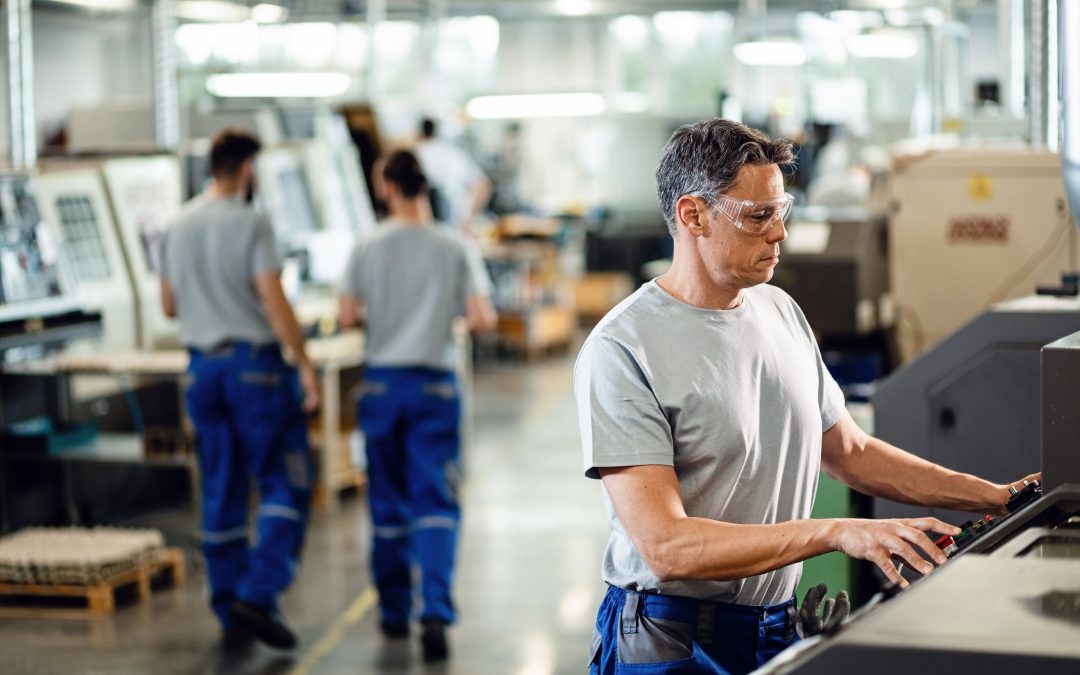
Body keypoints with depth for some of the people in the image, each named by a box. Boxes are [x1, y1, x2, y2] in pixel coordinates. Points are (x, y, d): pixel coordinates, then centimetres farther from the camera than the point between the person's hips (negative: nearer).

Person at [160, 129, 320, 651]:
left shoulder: (179, 226, 8)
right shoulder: (250, 224, -12)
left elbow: (170, 305, 15)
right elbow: (274, 303, -17)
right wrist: (305, 364, -12)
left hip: (203, 366, 7)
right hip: (254, 361, -6)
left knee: (221, 492, 11)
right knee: (286, 484, 1)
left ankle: (231, 615, 14)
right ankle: (257, 594, -12)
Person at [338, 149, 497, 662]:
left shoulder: (368, 249, -3)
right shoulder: (452, 249, -5)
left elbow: (347, 317, -4)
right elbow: (481, 320, -9)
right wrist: (481, 308, 14)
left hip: (381, 383, 1)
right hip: (434, 386, -1)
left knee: (388, 503, 14)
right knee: (436, 503, -2)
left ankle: (394, 612, 23)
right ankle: (435, 613, -17)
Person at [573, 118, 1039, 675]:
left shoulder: (781, 312, 8)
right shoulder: (621, 352, -17)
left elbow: (851, 452, 18)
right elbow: (666, 547, -25)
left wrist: (998, 498, 10)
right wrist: (838, 533, -31)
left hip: (781, 629, 6)